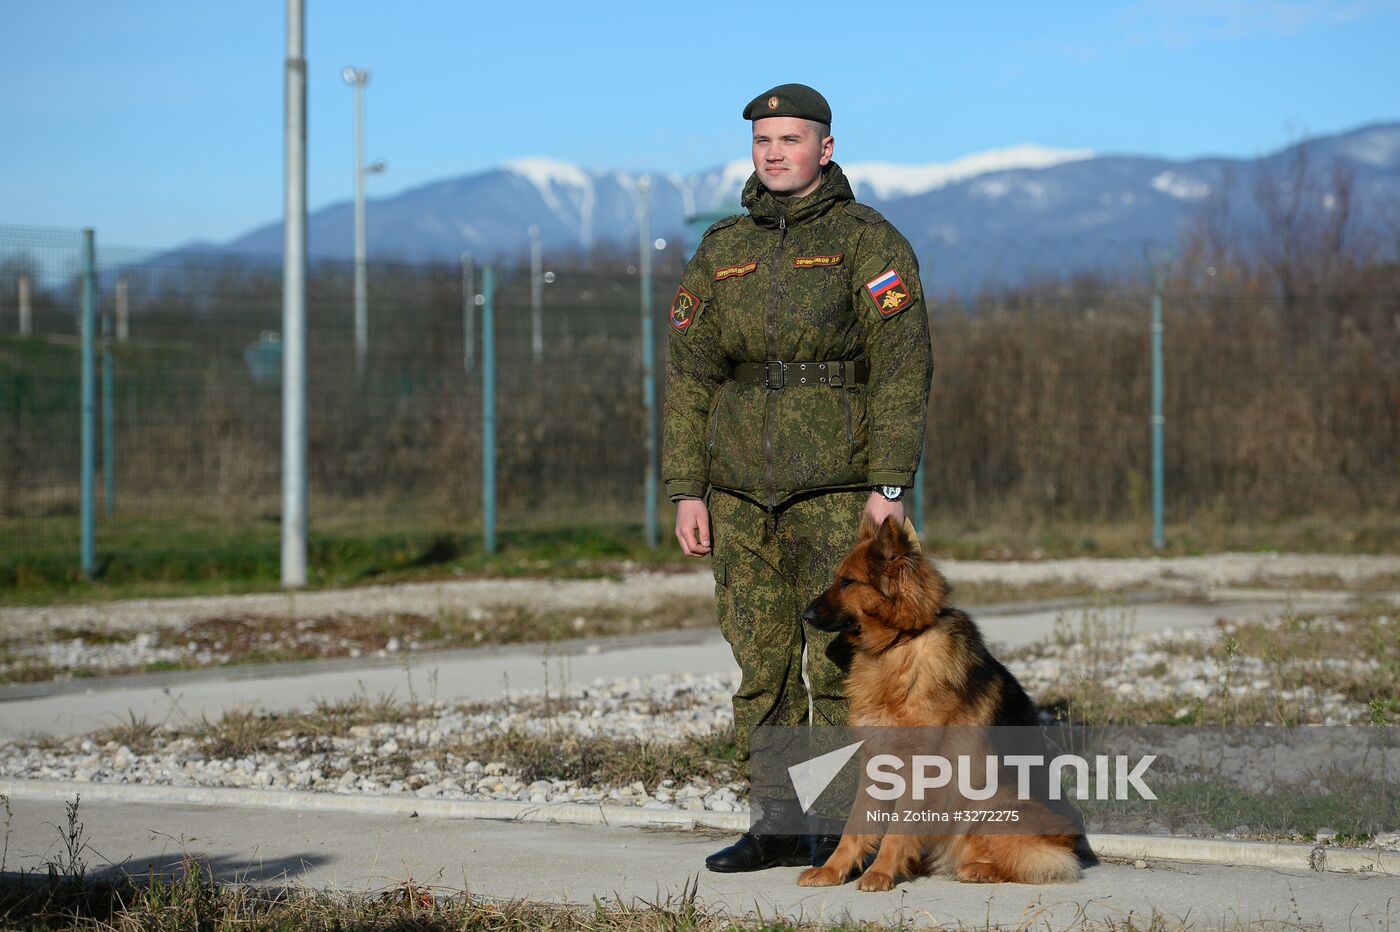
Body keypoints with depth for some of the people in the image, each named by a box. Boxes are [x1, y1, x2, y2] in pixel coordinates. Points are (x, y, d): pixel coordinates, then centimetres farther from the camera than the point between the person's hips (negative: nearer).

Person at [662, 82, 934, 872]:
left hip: (838, 488, -5)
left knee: (840, 660, -7)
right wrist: (686, 490, 5)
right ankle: (780, 824, 12)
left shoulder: (869, 242, -2)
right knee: (761, 659, 5)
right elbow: (688, 376, 12)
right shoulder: (721, 252, 12)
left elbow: (902, 368, -8)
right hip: (741, 489, 5)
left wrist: (890, 485, -15)